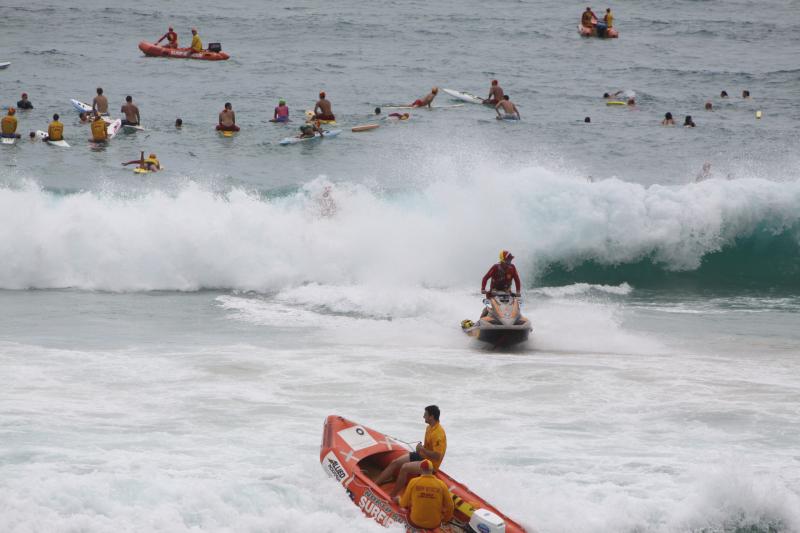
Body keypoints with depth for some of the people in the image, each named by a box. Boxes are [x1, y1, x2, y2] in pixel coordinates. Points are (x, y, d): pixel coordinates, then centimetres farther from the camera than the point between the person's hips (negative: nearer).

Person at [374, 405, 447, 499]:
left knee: (405, 467, -28)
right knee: (395, 463, 0)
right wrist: (421, 448, 2)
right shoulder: (429, 428, 6)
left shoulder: (438, 433, -25)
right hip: (422, 456, 10)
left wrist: (422, 449, -20)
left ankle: (392, 496, -20)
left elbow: (437, 456, -29)